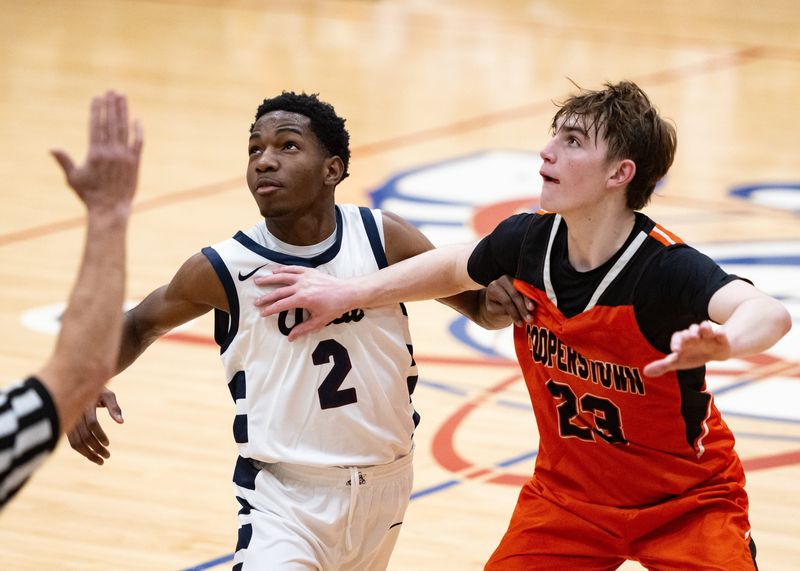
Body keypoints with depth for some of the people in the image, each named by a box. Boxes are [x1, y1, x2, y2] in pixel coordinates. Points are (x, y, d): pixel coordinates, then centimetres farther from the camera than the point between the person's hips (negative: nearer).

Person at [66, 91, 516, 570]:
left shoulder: (382, 239, -10)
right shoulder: (224, 270, -12)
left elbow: (480, 308, 1)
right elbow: (141, 324, 6)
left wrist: (500, 297, -23)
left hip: (384, 487, 3)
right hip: (284, 498, -3)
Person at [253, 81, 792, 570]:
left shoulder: (666, 267, -30)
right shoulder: (526, 243, -13)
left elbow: (770, 313, -49)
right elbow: (455, 268, 11)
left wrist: (720, 343, -71)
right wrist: (350, 292, 10)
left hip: (686, 503, -4)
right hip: (568, 491, 5)